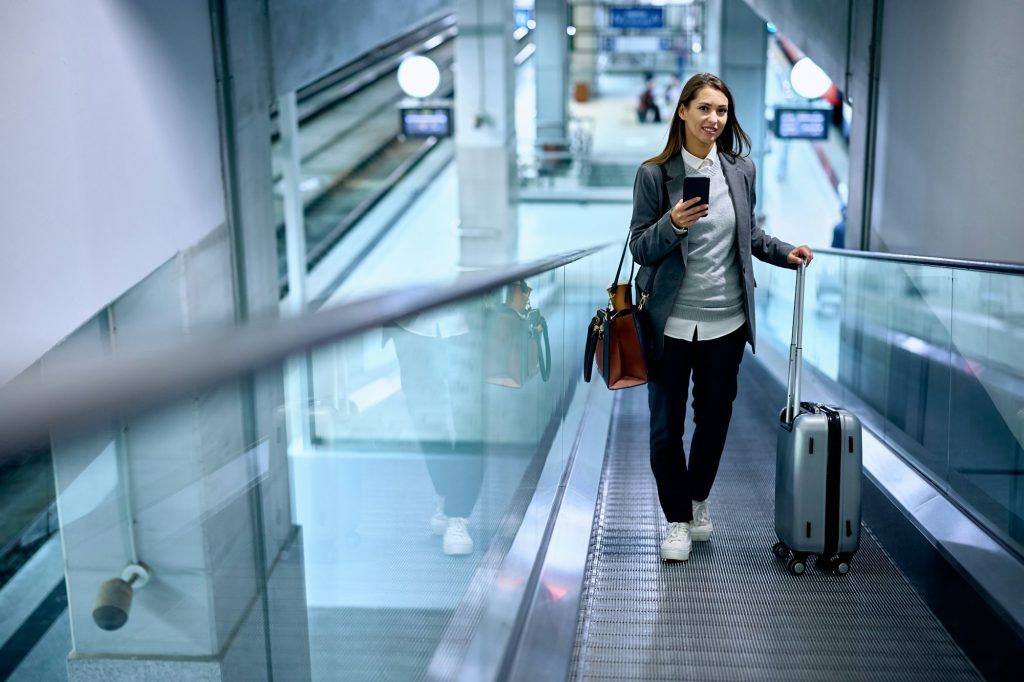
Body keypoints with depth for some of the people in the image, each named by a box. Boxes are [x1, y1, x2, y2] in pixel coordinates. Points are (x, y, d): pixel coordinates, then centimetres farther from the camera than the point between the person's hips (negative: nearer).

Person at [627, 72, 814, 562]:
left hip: (726, 321, 3)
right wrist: (673, 224, -25)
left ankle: (698, 498, 39)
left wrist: (785, 252, 3)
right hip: (671, 323, -3)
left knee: (715, 418, 16)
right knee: (666, 426, 4)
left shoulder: (741, 169, 3)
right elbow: (640, 248, -8)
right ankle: (678, 520, 20)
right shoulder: (654, 174, -8)